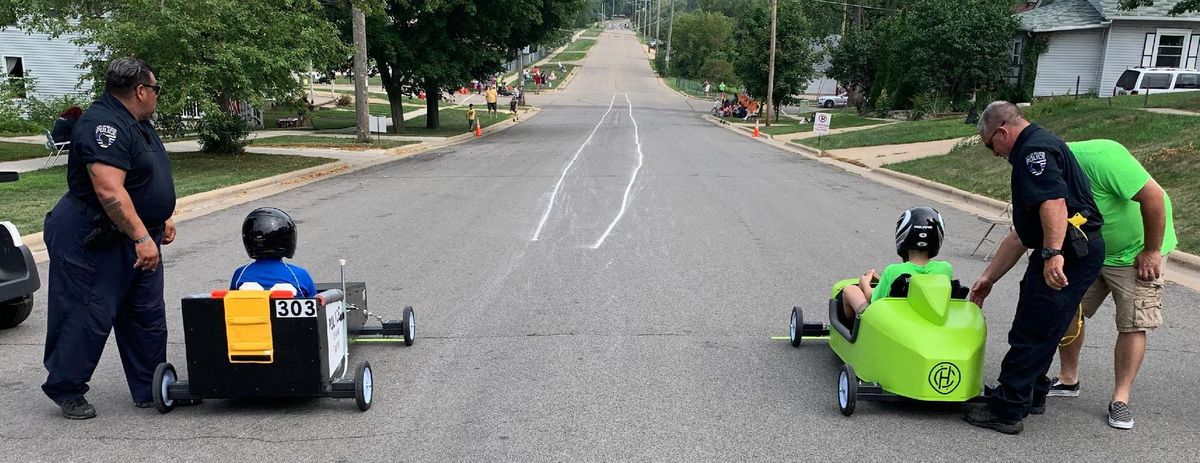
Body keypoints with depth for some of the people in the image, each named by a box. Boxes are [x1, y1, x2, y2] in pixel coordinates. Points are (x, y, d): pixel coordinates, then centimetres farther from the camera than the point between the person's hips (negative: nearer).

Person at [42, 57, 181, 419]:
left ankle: (151, 390, 21)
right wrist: (142, 237, -32)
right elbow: (109, 191, -30)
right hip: (94, 239, -10)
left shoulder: (137, 123, 13)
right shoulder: (104, 125, -21)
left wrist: (163, 218, 21)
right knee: (88, 317, 0)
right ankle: (66, 390, 18)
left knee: (148, 316, 12)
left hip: (136, 237, 10)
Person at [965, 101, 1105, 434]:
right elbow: (1021, 234, 24)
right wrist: (988, 278, 24)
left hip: (1070, 253, -11)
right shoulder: (1030, 154, 23)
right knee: (1039, 330, 22)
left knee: (1030, 334, -4)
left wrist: (1053, 254, -33)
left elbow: (1054, 202, -28)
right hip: (1071, 252, 11)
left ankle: (1006, 411, 4)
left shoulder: (1035, 148, -9)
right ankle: (1032, 395, 36)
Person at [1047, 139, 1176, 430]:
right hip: (1089, 252, 6)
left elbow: (1153, 196, -31)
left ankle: (1121, 398, 6)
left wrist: (1151, 251, -21)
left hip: (1136, 251, -6)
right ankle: (1068, 380, 19)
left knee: (1133, 324, -5)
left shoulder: (1101, 156, -34)